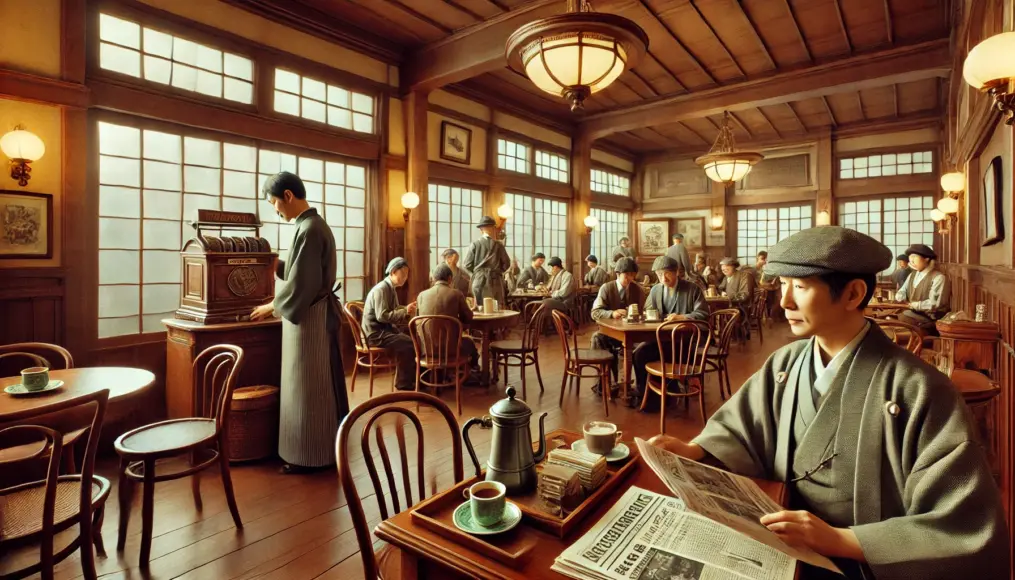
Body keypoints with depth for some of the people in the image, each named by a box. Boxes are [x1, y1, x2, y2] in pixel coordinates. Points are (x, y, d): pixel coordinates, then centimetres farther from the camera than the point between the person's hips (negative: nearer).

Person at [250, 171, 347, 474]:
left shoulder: (308, 229, -20)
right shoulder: (315, 224, 12)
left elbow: (301, 286, -21)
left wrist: (272, 307, -8)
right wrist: (275, 264, 11)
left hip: (308, 317, -10)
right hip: (317, 314, 10)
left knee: (307, 388, 1)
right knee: (318, 386, 16)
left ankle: (310, 455, 15)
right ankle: (322, 448, 29)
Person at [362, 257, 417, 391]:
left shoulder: (390, 289, 12)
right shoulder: (381, 289, -17)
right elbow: (382, 316, -24)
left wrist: (408, 312, -4)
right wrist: (405, 311, -23)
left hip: (386, 330, 9)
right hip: (375, 334, -9)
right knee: (408, 345, -23)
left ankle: (413, 379, 4)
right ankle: (404, 385, -9)